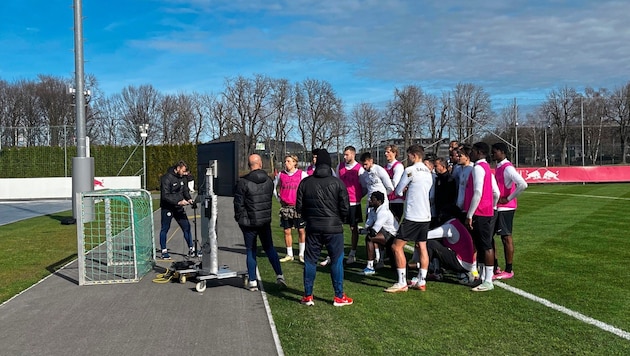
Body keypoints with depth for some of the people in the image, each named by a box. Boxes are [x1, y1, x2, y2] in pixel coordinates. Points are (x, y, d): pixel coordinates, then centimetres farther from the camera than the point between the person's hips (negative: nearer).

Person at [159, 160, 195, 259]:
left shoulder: (183, 178, 6)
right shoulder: (167, 178, -16)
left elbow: (185, 190, 17)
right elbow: (165, 196, -21)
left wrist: (189, 199, -4)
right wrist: (178, 202, -27)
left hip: (179, 208, 6)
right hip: (167, 208, -6)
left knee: (187, 227, 4)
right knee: (165, 229, 2)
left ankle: (191, 249, 12)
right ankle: (164, 251, 11)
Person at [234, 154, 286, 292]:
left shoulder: (243, 182, -15)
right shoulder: (268, 180, 1)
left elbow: (238, 203, -11)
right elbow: (270, 198, 9)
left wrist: (239, 218, 3)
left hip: (249, 222, -4)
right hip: (265, 221, 4)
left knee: (251, 251, 6)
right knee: (269, 247, 16)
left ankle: (252, 281, 9)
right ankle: (279, 275, 10)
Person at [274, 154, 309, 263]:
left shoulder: (302, 174, -3)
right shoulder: (280, 175, 5)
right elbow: (273, 187, 20)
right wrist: (279, 199, 12)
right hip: (285, 207, 3)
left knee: (301, 230, 0)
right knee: (287, 231, 6)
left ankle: (301, 254, 12)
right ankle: (289, 255, 18)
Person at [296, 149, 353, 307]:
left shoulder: (305, 182, 1)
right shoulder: (337, 182, -6)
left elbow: (299, 207, 3)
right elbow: (345, 207, -6)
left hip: (313, 228, 2)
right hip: (333, 228, -2)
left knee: (310, 261, 10)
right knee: (337, 261, 6)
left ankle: (308, 296, 14)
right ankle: (339, 296, 10)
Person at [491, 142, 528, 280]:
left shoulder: (507, 168, -16)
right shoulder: (498, 167, 13)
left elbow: (523, 185, -27)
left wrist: (508, 199, -20)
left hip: (505, 208, -10)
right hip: (497, 208, 10)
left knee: (506, 237, -1)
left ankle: (508, 271, 8)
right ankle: (495, 267, 21)